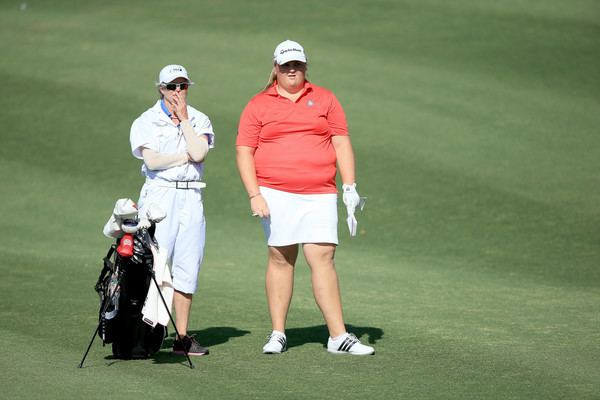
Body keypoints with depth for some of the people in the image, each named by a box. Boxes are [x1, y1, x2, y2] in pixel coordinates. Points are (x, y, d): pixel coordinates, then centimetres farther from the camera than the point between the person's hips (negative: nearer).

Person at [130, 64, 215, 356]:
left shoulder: (199, 121, 11)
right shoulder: (146, 121, 3)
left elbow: (199, 152, -7)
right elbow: (152, 160, -11)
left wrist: (183, 120, -3)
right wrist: (187, 156, -5)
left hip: (191, 197, 3)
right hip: (159, 194, -3)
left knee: (187, 268, 2)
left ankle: (182, 337, 6)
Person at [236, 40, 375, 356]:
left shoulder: (324, 99, 13)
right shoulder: (258, 105, 9)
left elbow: (341, 142, 11)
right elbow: (244, 152, 4)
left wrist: (350, 186, 1)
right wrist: (254, 195, -6)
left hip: (319, 194, 1)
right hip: (275, 194, 0)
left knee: (323, 258, -7)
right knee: (280, 259, 1)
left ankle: (339, 337, -10)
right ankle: (277, 334, 9)